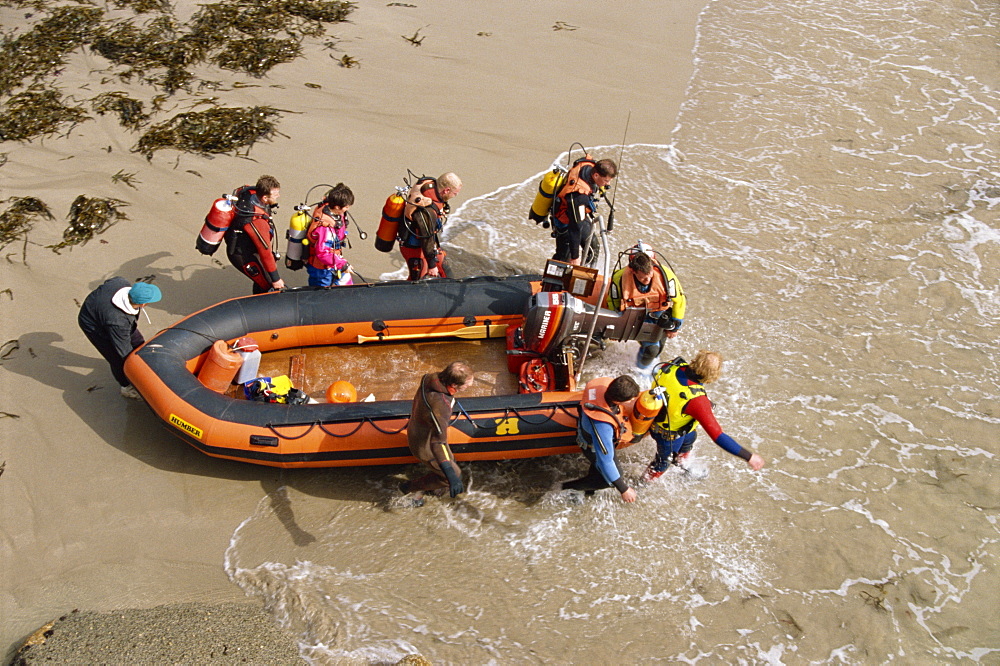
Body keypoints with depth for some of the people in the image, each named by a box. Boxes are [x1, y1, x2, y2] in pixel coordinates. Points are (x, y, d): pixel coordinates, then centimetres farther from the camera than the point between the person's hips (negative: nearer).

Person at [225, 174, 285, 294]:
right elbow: (265, 252, -31)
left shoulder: (248, 192, -16)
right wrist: (275, 279, -21)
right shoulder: (258, 221, -40)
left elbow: (239, 191, 12)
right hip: (242, 255, -9)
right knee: (266, 285, -1)